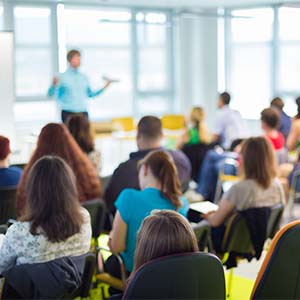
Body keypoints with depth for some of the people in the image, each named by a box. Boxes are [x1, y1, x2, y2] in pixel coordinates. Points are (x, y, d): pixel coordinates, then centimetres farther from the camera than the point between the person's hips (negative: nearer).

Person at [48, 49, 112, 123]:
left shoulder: (83, 77, 10)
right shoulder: (62, 77, -2)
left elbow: (90, 94, 20)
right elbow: (50, 94, -6)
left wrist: (104, 87, 13)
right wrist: (54, 85, -27)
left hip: (83, 113, 4)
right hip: (68, 113, -4)